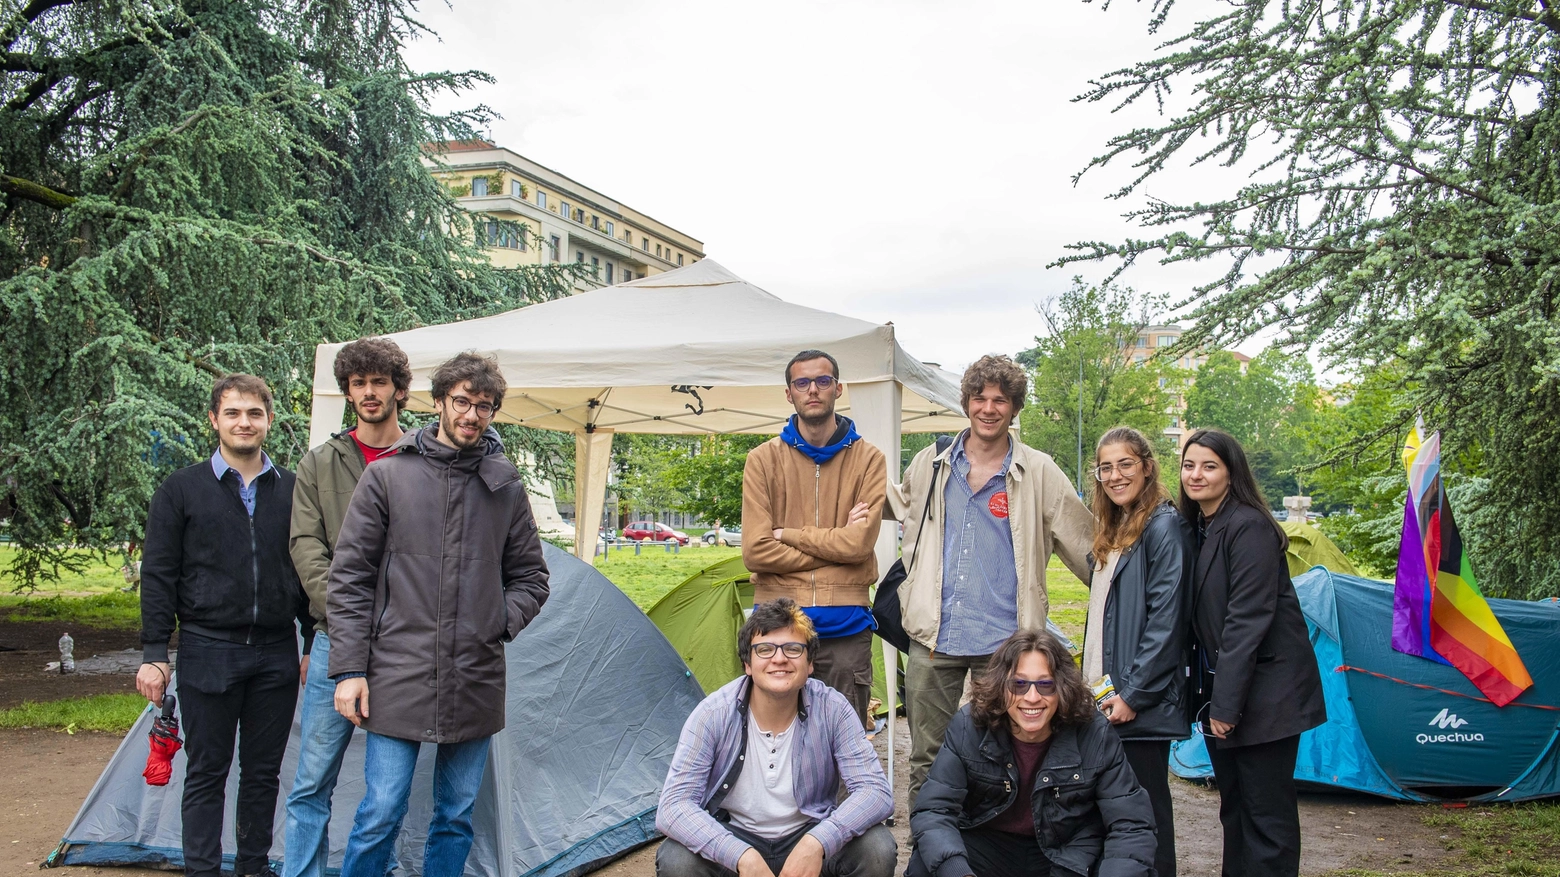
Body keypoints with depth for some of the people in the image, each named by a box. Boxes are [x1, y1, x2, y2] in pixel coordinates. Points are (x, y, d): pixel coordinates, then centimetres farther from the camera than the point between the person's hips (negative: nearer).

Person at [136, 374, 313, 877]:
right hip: (208, 653, -2)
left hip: (277, 655, 2)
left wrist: (314, 645, 7)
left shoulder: (293, 490, 6)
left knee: (264, 772, 12)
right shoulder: (182, 490, 1)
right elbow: (158, 576, 0)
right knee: (206, 773, 5)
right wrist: (154, 653, -5)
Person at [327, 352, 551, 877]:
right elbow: (349, 579, -1)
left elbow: (530, 578, 15)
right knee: (381, 815, -1)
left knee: (457, 817, 12)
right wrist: (349, 669, -5)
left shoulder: (506, 488, 6)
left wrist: (499, 623, -2)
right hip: (398, 680, -3)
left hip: (475, 684, 3)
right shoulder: (387, 477, -1)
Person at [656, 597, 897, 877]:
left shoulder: (832, 710, -16)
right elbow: (673, 806, -23)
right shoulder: (713, 714, -19)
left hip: (807, 836, 1)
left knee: (878, 849, -25)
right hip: (734, 838, 0)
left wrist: (817, 843, -37)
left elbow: (876, 791, -19)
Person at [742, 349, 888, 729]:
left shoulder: (868, 459, 4)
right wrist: (833, 545, -6)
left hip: (845, 626, 0)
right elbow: (756, 551, -5)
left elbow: (860, 542, -9)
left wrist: (787, 534, -6)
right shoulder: (763, 460, 5)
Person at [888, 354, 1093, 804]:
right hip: (933, 637, 2)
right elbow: (898, 506, 28)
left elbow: (1085, 545, 5)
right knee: (926, 759, 9)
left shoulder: (1039, 472, 0)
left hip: (1004, 640, -2)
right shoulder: (931, 465, 7)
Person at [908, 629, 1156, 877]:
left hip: (1069, 854, 1)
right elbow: (932, 811, -20)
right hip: (987, 846, 0)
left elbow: (1132, 825, -15)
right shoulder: (968, 727, -17)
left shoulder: (1095, 735, -17)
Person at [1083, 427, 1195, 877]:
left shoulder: (1164, 527, -11)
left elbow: (1166, 619, -17)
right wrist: (1095, 682, 13)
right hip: (1107, 695, 8)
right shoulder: (1114, 532, 17)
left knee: (1146, 805, 0)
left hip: (1143, 703, -8)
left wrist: (1135, 694, -18)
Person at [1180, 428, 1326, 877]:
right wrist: (1211, 697, 11)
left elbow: (1249, 619, -20)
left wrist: (1225, 703, -20)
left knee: (1266, 811, -1)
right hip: (1223, 690, 9)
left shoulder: (1249, 527, -16)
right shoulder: (1197, 528, 11)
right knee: (1235, 807, 16)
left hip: (1266, 692, -9)